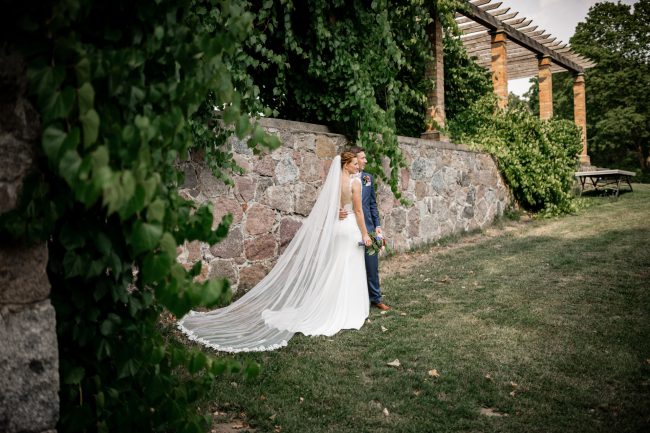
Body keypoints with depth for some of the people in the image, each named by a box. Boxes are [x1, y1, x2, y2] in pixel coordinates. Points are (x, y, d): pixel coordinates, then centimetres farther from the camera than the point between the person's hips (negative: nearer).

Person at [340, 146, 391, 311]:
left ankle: (376, 298, 23)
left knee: (372, 265, 9)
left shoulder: (368, 177, 9)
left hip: (368, 227, 4)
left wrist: (377, 225, 8)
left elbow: (373, 204, 13)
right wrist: (337, 212, -24)